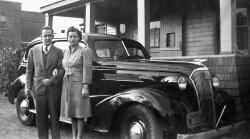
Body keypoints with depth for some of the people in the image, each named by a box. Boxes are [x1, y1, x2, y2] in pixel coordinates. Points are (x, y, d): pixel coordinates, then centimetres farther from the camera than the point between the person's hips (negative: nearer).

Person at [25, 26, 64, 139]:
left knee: (54, 116, 5)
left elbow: (61, 69, -4)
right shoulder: (33, 50, 7)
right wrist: (27, 86, 2)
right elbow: (29, 70, 8)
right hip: (38, 88, 2)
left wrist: (53, 80, -17)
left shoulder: (59, 52, 2)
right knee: (40, 117, 9)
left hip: (54, 89, -1)